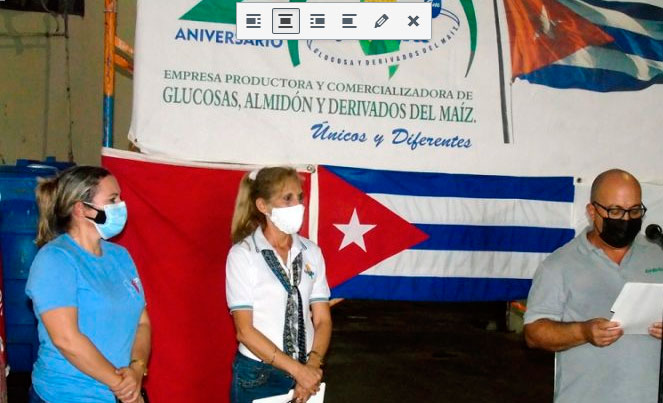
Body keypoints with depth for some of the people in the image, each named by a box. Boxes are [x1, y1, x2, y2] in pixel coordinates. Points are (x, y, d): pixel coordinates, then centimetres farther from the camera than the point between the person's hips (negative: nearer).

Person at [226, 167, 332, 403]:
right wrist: (297, 368, -15)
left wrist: (312, 365, -12)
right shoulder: (242, 255, -9)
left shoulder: (311, 253, 3)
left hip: (305, 374, 3)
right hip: (257, 376, -3)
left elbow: (322, 320, 3)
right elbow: (245, 330, -12)